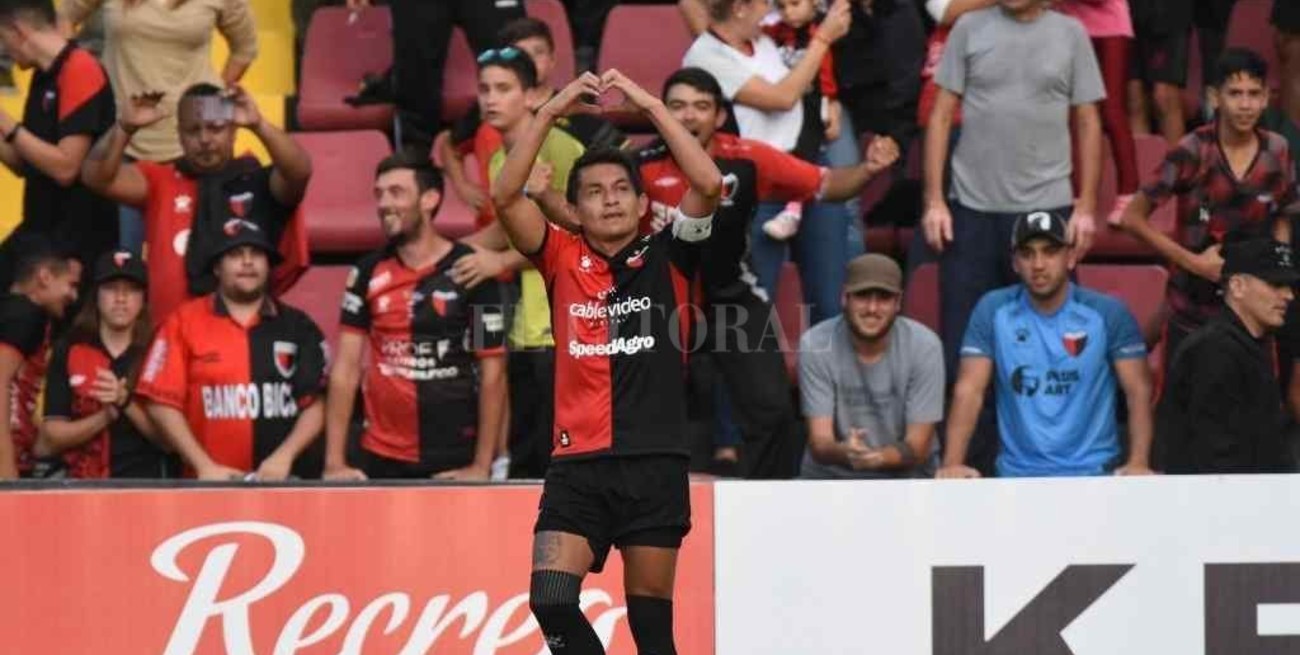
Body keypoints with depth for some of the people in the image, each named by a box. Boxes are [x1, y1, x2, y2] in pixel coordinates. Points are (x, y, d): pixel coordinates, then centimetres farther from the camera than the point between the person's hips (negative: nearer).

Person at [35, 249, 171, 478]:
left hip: (146, 482, 0)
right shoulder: (68, 354, 5)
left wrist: (126, 402, -15)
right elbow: (51, 437, 1)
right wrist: (106, 416, -13)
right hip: (84, 483, 0)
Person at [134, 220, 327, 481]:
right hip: (211, 485, -1)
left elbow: (317, 403, 6)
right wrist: (204, 465, -8)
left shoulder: (297, 327, 10)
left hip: (286, 481, 1)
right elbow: (162, 402, 0)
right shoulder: (184, 323, 4)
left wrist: (285, 456, -9)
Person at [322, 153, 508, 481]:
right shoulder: (368, 273, 5)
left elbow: (492, 374, -5)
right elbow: (346, 368, 4)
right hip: (379, 460, 3)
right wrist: (335, 463, -3)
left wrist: (481, 467, -10)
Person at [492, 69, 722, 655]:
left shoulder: (666, 259, 8)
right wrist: (551, 111, -6)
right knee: (551, 598, -15)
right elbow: (505, 196, -2)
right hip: (578, 465, 1)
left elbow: (708, 184, -6)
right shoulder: (563, 261, 10)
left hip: (654, 464, -1)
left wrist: (650, 106, -6)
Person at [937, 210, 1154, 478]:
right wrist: (953, 464, -16)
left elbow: (1138, 391, 0)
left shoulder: (1107, 313, 1)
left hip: (1093, 470, -1)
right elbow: (969, 390, -2)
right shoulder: (993, 311, 2)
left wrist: (1138, 463, -14)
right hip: (1017, 472, 1)